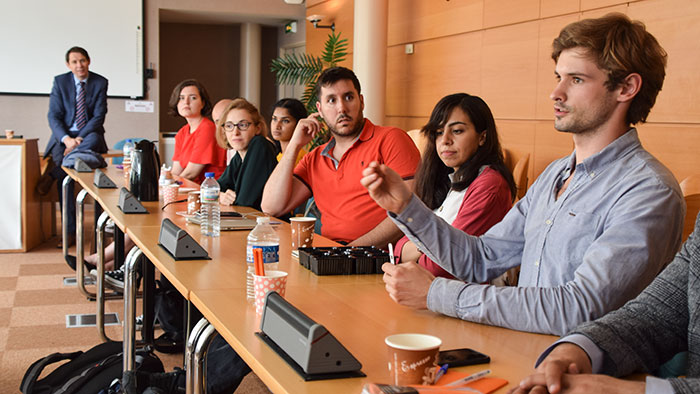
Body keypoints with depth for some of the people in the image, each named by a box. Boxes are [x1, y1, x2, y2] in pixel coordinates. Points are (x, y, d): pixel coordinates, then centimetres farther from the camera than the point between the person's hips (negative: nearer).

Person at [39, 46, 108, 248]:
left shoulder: (100, 83, 1)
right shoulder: (60, 82, 3)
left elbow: (99, 116, -5)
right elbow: (54, 116, -3)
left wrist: (80, 138, -19)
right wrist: (67, 139, -21)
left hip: (89, 135, 0)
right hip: (64, 135, 0)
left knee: (95, 139, -38)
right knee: (64, 173, -24)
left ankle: (51, 174, -26)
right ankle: (70, 230, -19)